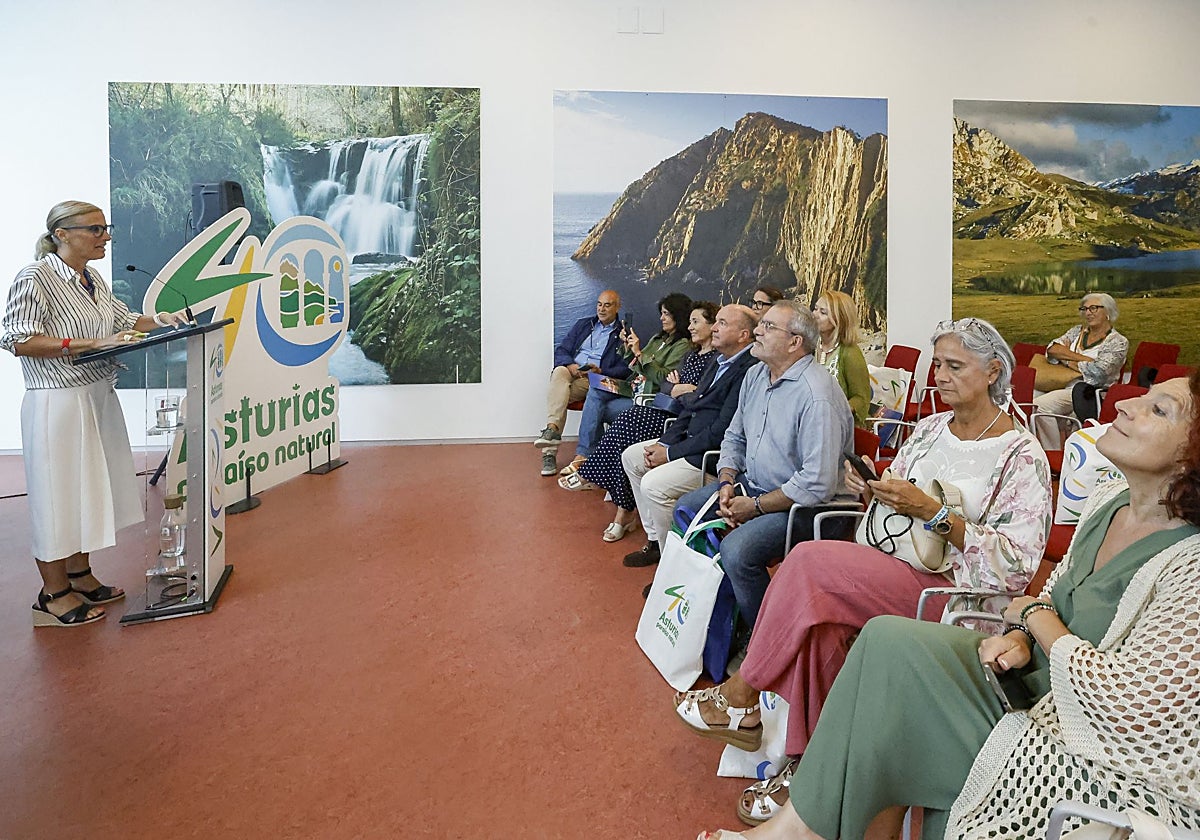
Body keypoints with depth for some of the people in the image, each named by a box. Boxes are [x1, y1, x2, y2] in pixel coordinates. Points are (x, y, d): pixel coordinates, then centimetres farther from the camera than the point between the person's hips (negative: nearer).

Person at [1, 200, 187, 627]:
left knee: (88, 488, 17)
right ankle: (53, 593, 15)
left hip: (98, 399, 8)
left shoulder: (93, 279, 10)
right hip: (57, 403, -8)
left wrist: (156, 320, 3)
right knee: (58, 493, 1)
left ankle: (79, 575, 32)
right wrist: (91, 343, -23)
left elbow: (123, 321, 22)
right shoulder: (35, 278, -13)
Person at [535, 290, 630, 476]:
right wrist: (570, 364, -7)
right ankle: (553, 429, -50)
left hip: (594, 379, -3)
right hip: (569, 372, 3)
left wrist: (600, 372, -15)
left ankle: (550, 452, -38)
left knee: (557, 394, -31)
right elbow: (560, 351, 16)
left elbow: (625, 370, 3)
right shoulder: (583, 324, 25)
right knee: (560, 372, -35)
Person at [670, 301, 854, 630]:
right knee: (686, 507, 10)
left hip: (799, 504, -10)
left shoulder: (817, 395, -24)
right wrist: (727, 484, -1)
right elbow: (734, 436, 17)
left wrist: (755, 506, -18)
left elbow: (817, 484, -28)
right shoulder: (756, 375, 6)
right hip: (751, 484, 10)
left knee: (736, 551, -29)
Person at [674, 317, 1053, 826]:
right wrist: (872, 492, -4)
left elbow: (1017, 564, -14)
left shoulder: (1021, 456, -6)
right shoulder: (929, 429, 15)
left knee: (811, 561, -26)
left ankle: (742, 694, -10)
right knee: (820, 623, -28)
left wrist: (932, 512, -20)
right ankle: (804, 766, -14)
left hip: (947, 590, -6)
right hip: (879, 575, 6)